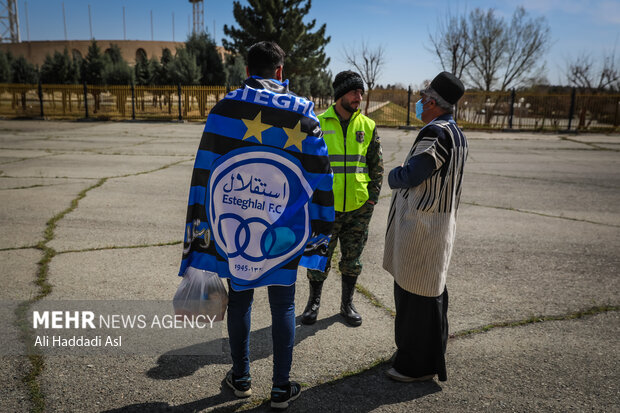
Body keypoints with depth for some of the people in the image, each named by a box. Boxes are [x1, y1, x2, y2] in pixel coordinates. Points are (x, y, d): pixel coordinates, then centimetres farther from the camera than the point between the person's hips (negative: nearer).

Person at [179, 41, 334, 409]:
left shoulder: (225, 108, -2)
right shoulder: (302, 113, -2)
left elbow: (204, 169, -4)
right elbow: (320, 176, -2)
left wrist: (199, 226, 1)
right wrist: (319, 231, 6)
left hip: (233, 225, 1)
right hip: (283, 227, -1)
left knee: (240, 298, 17)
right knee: (283, 305, 12)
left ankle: (241, 377, 33)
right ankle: (282, 388, 24)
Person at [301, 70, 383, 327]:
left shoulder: (368, 126, 5)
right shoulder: (317, 124, -2)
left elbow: (377, 166, 10)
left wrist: (373, 198, 2)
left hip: (359, 208, 2)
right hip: (325, 207, -2)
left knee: (352, 259, 13)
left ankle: (347, 303, 30)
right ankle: (314, 302, 28)